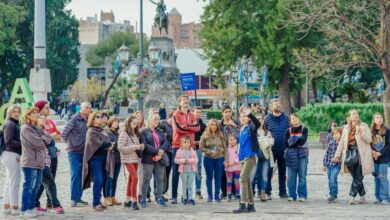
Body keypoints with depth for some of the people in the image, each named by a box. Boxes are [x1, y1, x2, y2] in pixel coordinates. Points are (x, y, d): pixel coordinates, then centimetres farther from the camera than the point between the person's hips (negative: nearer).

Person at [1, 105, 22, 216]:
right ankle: (14, 208, -6)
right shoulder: (10, 124, -9)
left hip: (13, 155, 10)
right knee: (14, 182, -8)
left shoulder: (15, 124, 19)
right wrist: (22, 144, -16)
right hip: (12, 155, -10)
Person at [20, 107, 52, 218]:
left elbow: (48, 139, 6)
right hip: (30, 162, -8)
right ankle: (24, 210, -3)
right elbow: (36, 143, -16)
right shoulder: (26, 128, -8)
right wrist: (44, 142, 2)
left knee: (36, 186, 12)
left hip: (39, 162, 8)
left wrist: (41, 139, -11)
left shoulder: (37, 128, 18)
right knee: (29, 186, -6)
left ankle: (32, 207, 19)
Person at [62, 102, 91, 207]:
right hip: (74, 152, -6)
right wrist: (70, 144, -2)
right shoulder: (74, 119, -10)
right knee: (75, 175, -9)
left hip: (84, 152, 6)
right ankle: (74, 199, -5)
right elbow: (64, 133, -13)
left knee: (82, 176, 9)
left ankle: (78, 198, 17)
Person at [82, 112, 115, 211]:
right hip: (95, 158, -8)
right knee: (98, 181, -12)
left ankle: (98, 202, 13)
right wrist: (109, 144, -4)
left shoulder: (102, 131, 19)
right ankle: (95, 203, -9)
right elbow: (98, 143, -17)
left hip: (103, 158, 8)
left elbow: (109, 142, 14)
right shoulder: (91, 131, -7)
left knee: (102, 181, 7)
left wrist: (109, 145, -9)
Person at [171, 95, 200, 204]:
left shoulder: (192, 115, 13)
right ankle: (174, 196, 1)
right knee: (176, 172, -1)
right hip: (178, 146, -4)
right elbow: (178, 128, -16)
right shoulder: (176, 114, -1)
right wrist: (191, 127, -6)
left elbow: (198, 127, -3)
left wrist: (185, 126, -13)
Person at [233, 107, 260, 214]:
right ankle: (251, 205, 16)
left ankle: (243, 205, -17)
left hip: (250, 156, -8)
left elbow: (257, 123, -30)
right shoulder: (241, 130, 15)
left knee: (243, 178, -16)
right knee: (246, 180, 9)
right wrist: (239, 156, 22)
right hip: (242, 157, 8)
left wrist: (249, 113, -40)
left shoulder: (251, 127, -7)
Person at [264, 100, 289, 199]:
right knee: (269, 171, -1)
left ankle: (283, 191, 19)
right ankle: (268, 192, 5)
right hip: (271, 149, -3)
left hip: (283, 149, 3)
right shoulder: (267, 119, -1)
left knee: (282, 171, 11)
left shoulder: (286, 118, 6)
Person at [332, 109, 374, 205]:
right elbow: (341, 142, 15)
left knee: (358, 177, -6)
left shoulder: (364, 126, 4)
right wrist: (337, 155, 9)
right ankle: (362, 196, 13)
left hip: (361, 153, -3)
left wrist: (361, 132, -19)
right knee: (356, 177, 2)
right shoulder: (346, 128, 14)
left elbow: (369, 140, -4)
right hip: (350, 151, 3)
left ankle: (352, 196, -6)